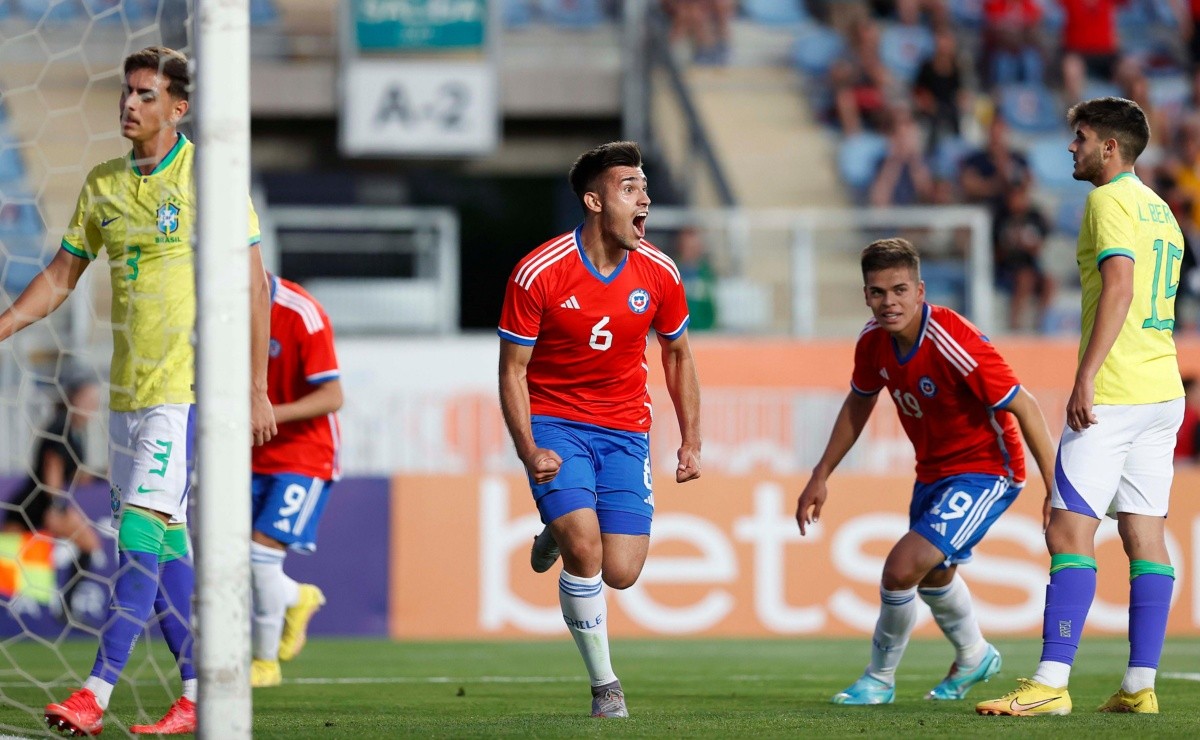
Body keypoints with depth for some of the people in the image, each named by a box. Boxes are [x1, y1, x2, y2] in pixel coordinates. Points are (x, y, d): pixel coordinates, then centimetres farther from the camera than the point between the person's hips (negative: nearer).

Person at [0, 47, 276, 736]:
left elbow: (254, 283, -5)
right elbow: (61, 275, 19)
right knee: (164, 543, 7)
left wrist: (256, 387, -8)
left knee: (142, 528, -14)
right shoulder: (103, 184, 12)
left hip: (185, 383, -7)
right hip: (127, 388, 7)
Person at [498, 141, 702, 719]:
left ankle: (558, 535, 29)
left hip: (624, 427, 3)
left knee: (621, 574, -7)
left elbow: (678, 355, 12)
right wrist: (529, 451, -18)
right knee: (585, 551, -22)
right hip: (554, 420, -3)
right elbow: (513, 370, -8)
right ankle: (604, 684, -4)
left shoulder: (658, 273, -5)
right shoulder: (538, 273, -15)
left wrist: (691, 443, 7)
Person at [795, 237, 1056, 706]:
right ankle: (973, 657, 58)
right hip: (933, 471, 8)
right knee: (932, 575, 30)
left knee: (903, 567, -21)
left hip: (985, 471, -8)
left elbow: (1024, 408, -26)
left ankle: (880, 680, 2)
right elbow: (859, 403, 11)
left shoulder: (954, 344, -31)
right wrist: (822, 475, 14)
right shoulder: (874, 340, -10)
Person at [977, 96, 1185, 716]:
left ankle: (1051, 682, -17)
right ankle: (1140, 685, 5)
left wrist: (1086, 376, -24)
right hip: (1163, 390, 9)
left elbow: (1119, 288, -20)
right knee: (1146, 536, 7)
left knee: (1069, 532, -11)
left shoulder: (1110, 200, -8)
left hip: (1114, 390, -9)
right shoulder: (1159, 209, 20)